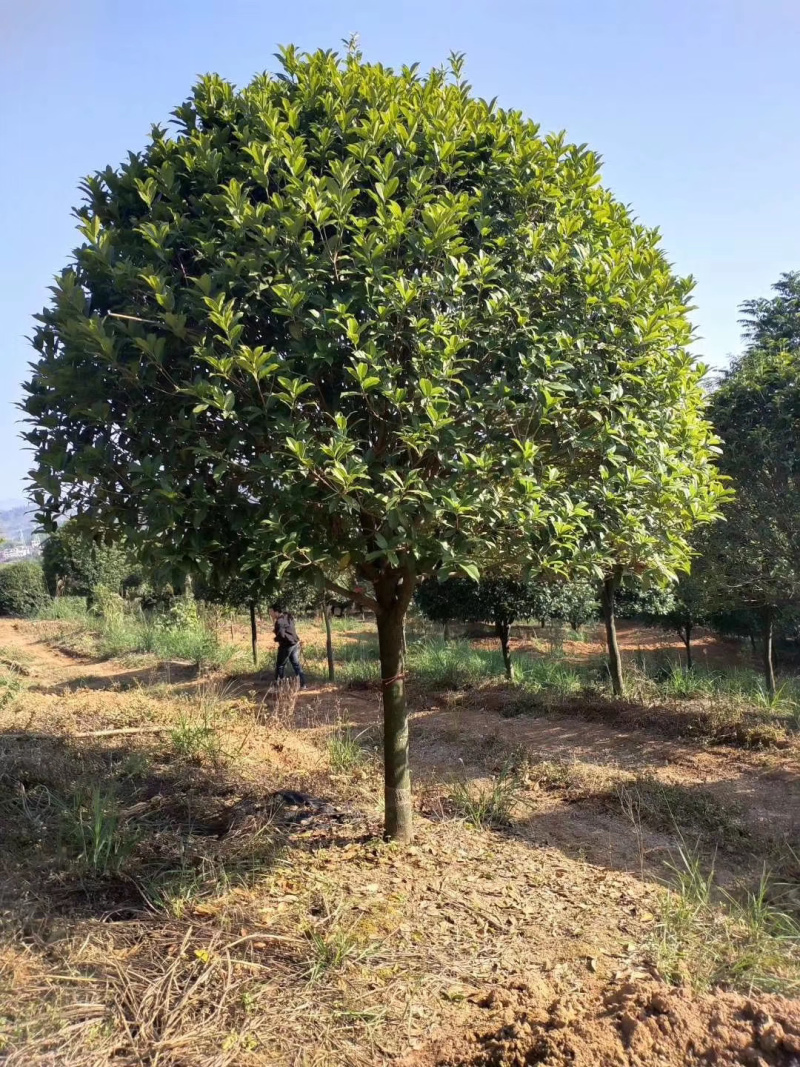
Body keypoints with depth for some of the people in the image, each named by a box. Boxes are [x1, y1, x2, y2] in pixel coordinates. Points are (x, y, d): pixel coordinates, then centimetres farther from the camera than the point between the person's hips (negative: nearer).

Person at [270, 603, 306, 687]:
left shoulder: (279, 621, -19)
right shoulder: (287, 616, 8)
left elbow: (281, 634, -27)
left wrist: (276, 639, -4)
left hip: (287, 645, -8)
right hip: (295, 643, 8)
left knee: (280, 665, 7)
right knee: (296, 664, 13)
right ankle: (302, 684, 13)